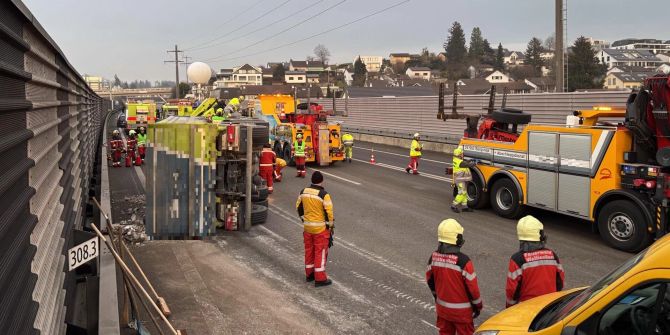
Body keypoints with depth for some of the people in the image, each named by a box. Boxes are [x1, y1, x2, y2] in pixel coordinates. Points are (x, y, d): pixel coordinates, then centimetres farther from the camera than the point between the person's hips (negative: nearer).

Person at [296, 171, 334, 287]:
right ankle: (320, 278, 5)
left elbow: (299, 208, 10)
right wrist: (331, 225, -2)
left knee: (309, 250, 17)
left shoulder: (303, 192, 0)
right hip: (321, 228, -6)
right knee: (320, 252, 1)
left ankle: (309, 274, 28)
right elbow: (328, 212, -17)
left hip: (307, 227, 6)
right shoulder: (323, 195, -19)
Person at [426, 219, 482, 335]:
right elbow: (472, 287, -17)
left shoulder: (434, 257, -8)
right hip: (461, 311, -5)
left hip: (442, 307, 5)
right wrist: (478, 306, -1)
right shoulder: (463, 260, -26)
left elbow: (430, 280, 6)